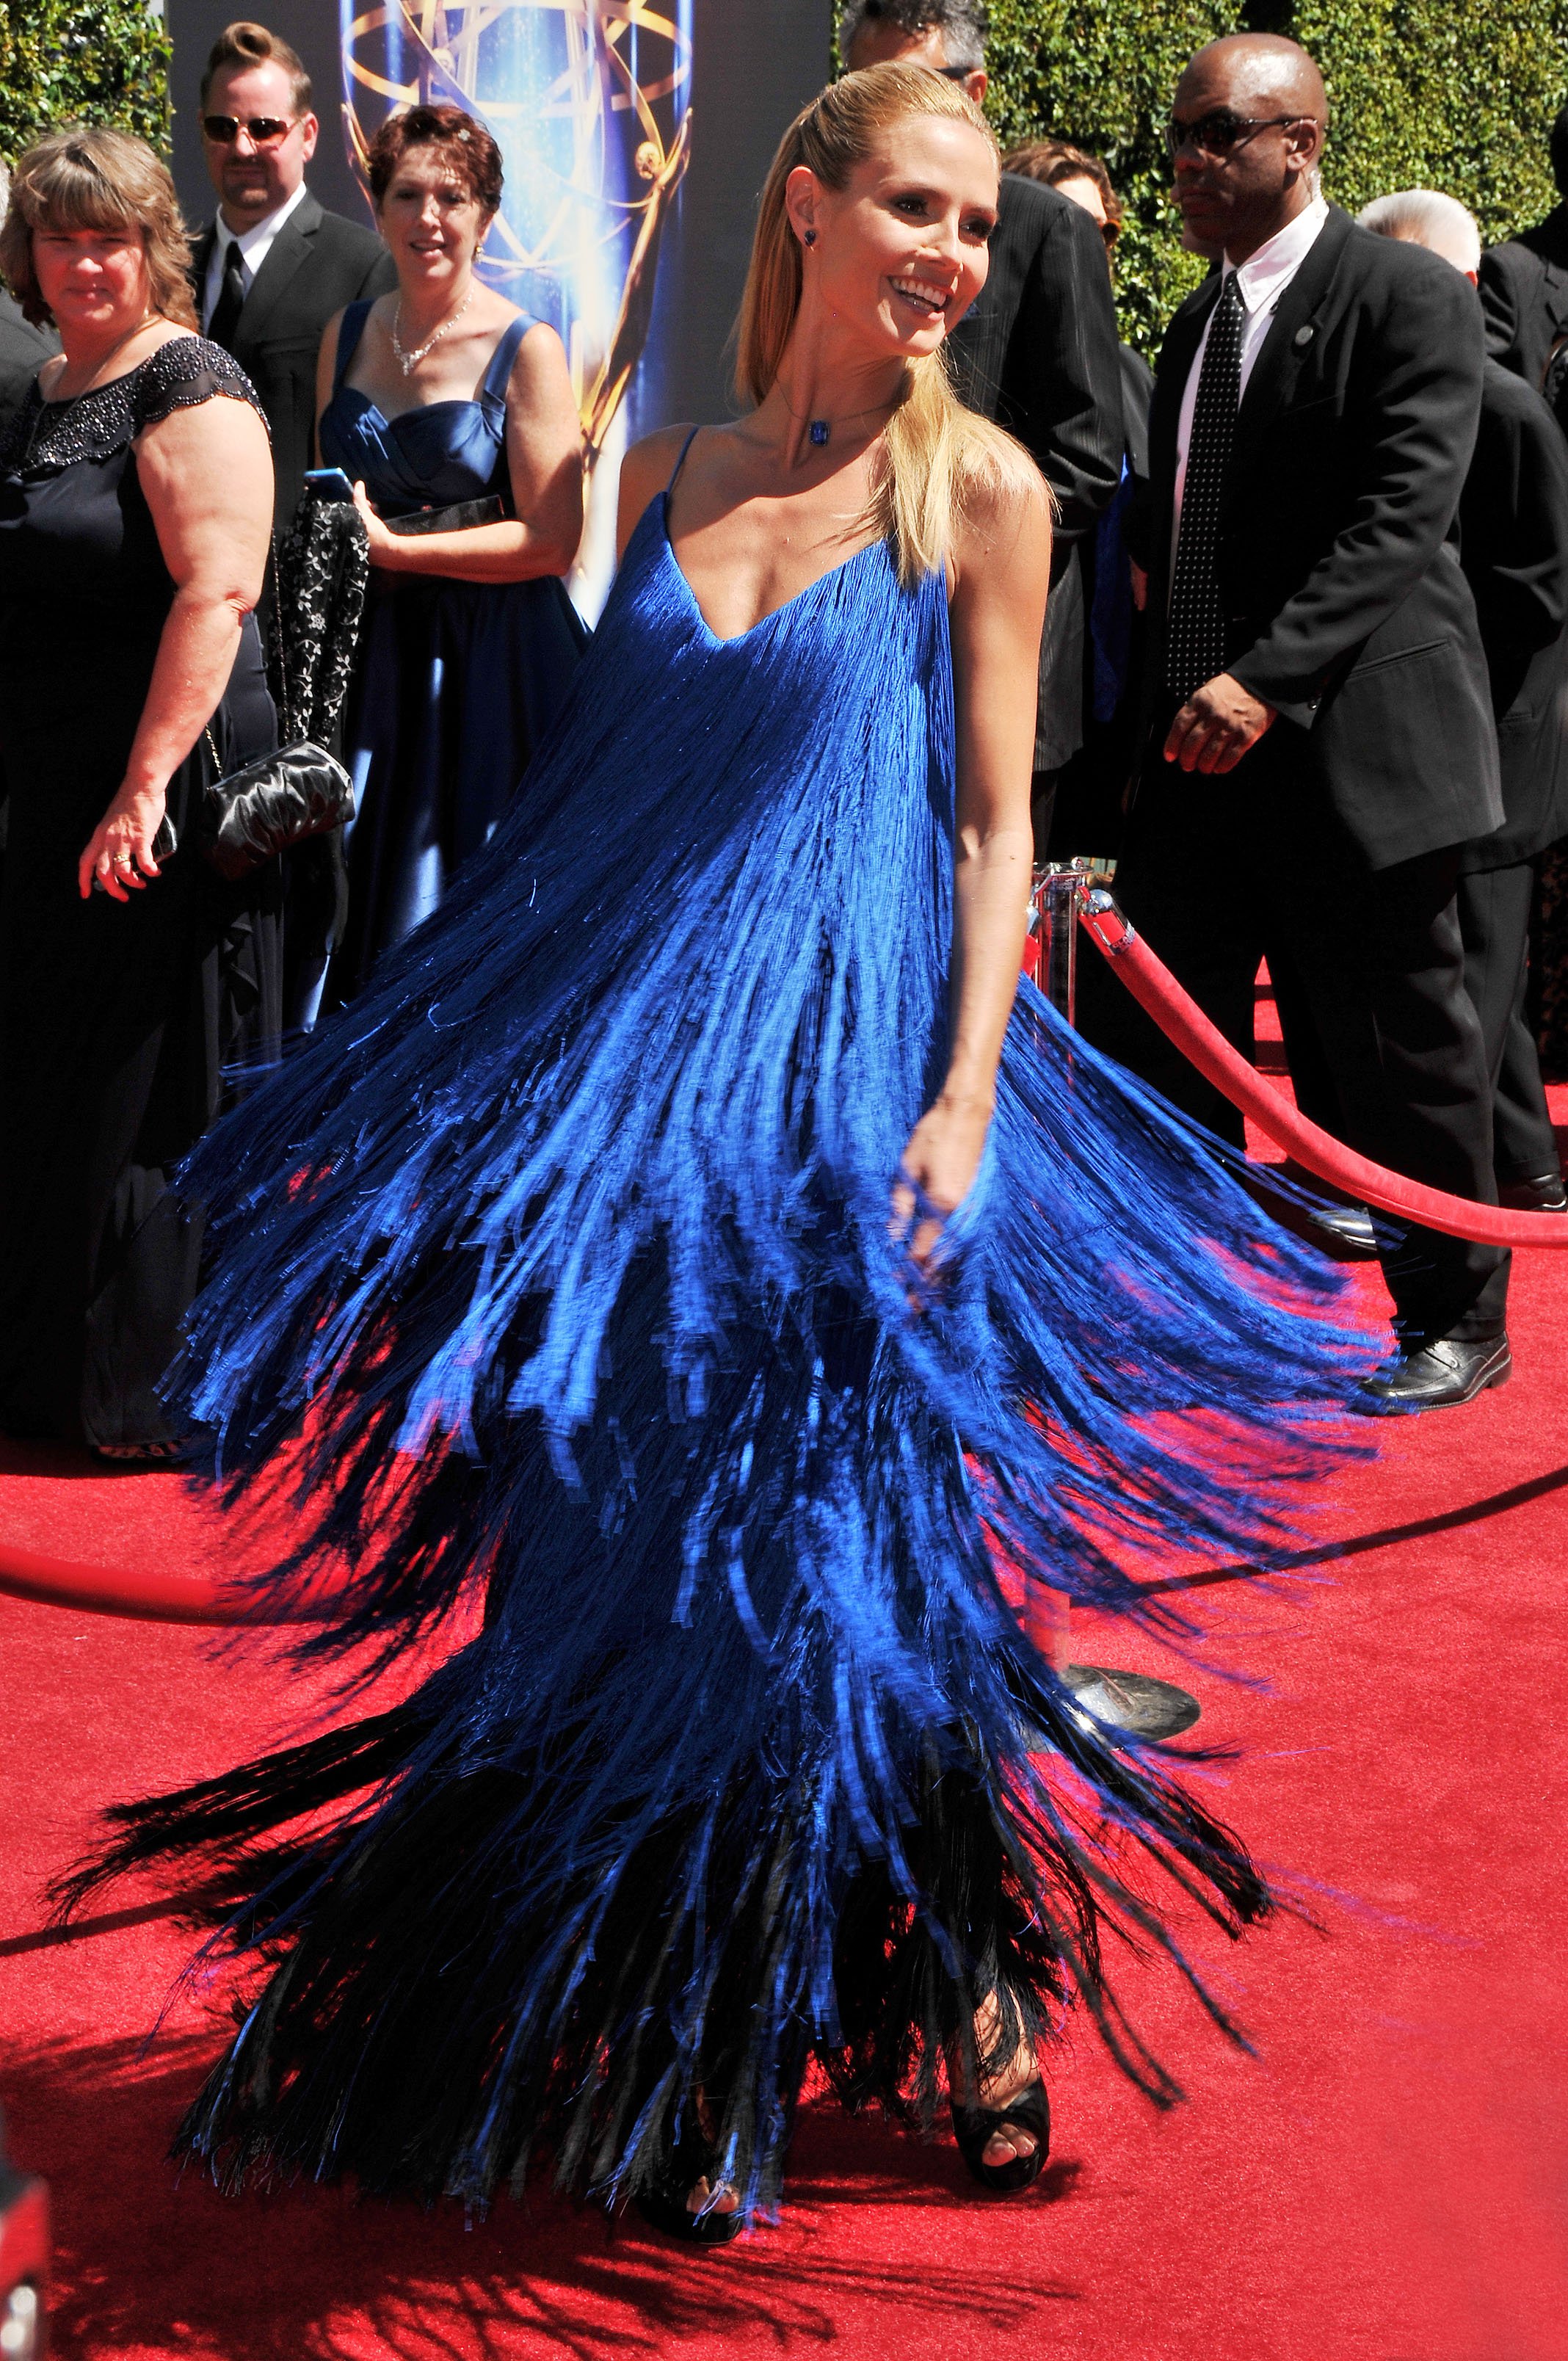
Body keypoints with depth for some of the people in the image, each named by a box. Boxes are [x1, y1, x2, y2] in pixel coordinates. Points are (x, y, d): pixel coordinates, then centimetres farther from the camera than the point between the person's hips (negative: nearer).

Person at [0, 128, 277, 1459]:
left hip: (163, 790, -9)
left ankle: (166, 1390, 9)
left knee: (146, 1086, -2)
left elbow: (217, 592, -21)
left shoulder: (191, 389, -12)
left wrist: (146, 785, -26)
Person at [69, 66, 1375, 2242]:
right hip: (629, 1072, 4)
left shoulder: (979, 488, -1)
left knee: (832, 1555, -1)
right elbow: (599, 780, 13)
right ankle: (648, 2042, 22)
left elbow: (998, 820, -3)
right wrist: (521, 1058, 10)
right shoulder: (669, 475, 9)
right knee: (619, 1555, 7)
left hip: (847, 1070, -4)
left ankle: (965, 1979, 20)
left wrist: (969, 1102, -13)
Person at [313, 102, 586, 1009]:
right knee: (366, 891, 5)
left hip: (493, 659, -5)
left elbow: (552, 538, -13)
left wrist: (393, 549, -13)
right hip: (373, 654, 5)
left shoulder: (526, 349, -8)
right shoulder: (347, 336, 9)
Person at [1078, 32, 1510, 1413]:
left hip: (1351, 735, -7)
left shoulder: (1406, 298, -7)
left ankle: (1458, 1323, 17)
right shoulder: (1197, 325, 16)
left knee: (1401, 1046, 2)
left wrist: (1267, 679, -26)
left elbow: (1399, 517, -17)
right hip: (1204, 737, 7)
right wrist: (1160, 702, 8)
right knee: (1146, 1033, 7)